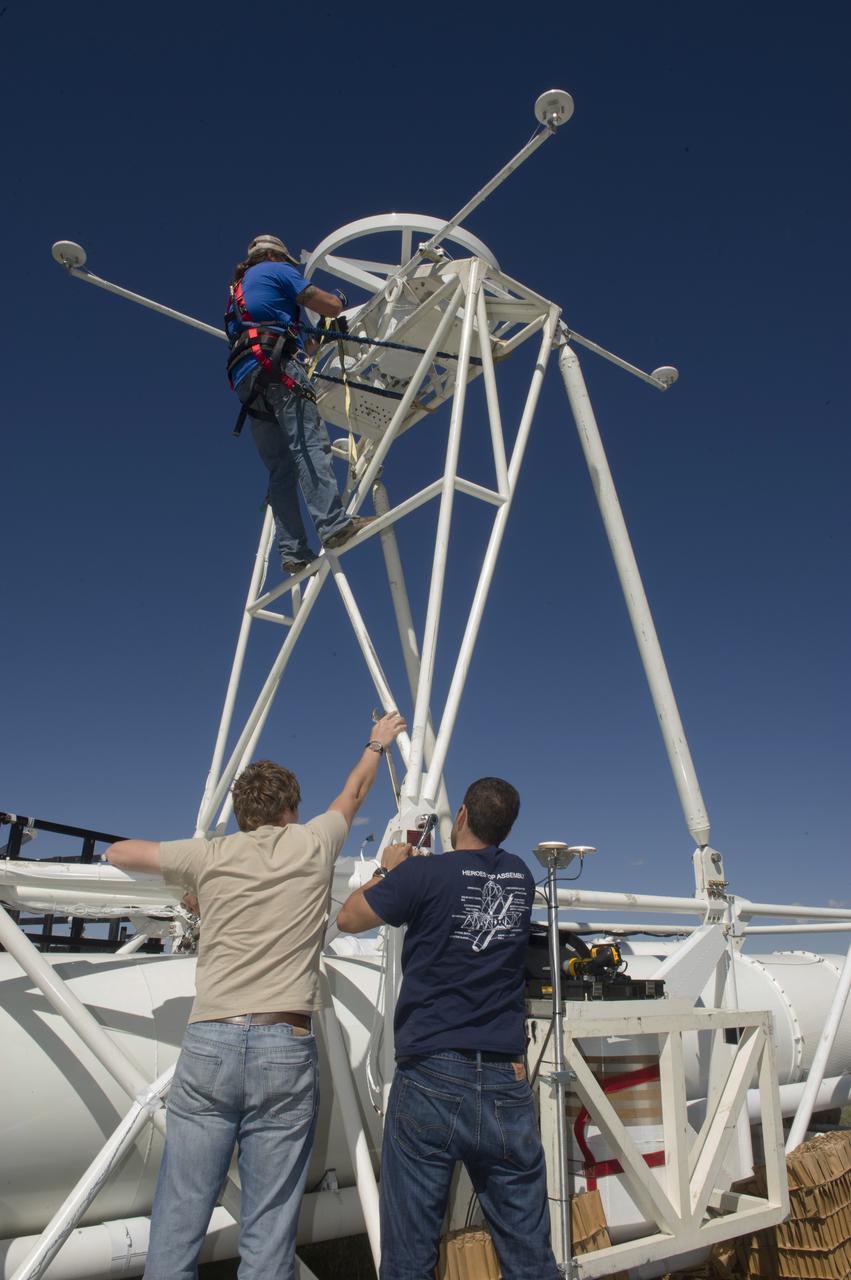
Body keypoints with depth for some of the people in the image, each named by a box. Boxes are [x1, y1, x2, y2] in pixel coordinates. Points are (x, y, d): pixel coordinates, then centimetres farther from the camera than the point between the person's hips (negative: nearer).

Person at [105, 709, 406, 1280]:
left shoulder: (210, 855, 6)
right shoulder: (311, 845, 6)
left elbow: (119, 852, 21)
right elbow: (353, 794, 25)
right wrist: (377, 743, 43)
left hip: (209, 1044, 1)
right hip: (286, 1048, -1)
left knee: (179, 1217, 8)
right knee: (269, 1229, 6)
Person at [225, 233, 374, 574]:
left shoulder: (238, 290, 37)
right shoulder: (277, 269, 15)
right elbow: (329, 306, 8)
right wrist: (339, 299, 30)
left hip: (245, 380, 7)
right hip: (275, 366, -7)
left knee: (280, 469, 0)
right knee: (310, 444, -21)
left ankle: (293, 551, -10)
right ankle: (333, 523, -36)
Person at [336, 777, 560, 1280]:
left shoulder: (423, 874, -8)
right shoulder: (521, 877, 7)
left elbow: (349, 918, 5)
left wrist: (389, 870, 20)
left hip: (431, 1079, -4)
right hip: (507, 1083, 4)